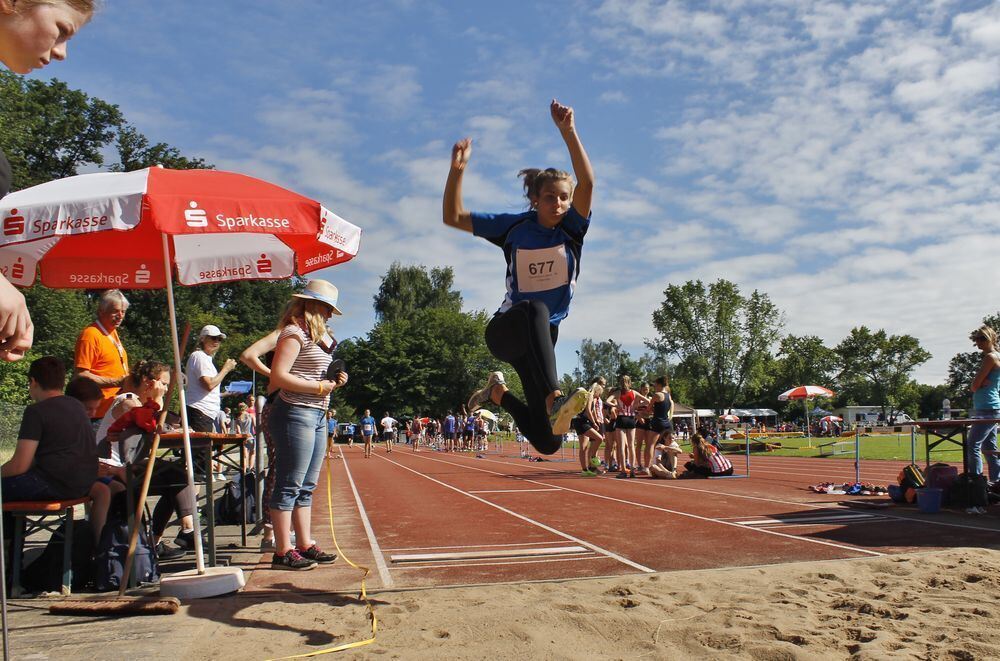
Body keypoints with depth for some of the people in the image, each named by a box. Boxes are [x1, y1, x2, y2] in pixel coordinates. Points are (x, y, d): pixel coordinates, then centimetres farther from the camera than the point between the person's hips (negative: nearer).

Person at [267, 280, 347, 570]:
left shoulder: (318, 335, 19)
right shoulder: (294, 333, -11)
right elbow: (279, 376, -21)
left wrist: (335, 380, 7)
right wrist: (319, 387, -17)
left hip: (317, 415, 10)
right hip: (295, 413, -10)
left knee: (306, 486, 13)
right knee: (289, 486, -5)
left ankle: (305, 545, 20)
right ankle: (283, 552, 1)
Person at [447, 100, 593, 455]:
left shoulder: (572, 228, -4)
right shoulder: (514, 226, -3)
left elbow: (587, 182, -24)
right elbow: (453, 217, -3)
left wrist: (568, 130, -36)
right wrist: (457, 169, -17)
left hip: (542, 336, 3)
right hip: (505, 329, -3)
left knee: (548, 442, -1)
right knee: (535, 310, -43)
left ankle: (498, 392, 25)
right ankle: (554, 400, -54)